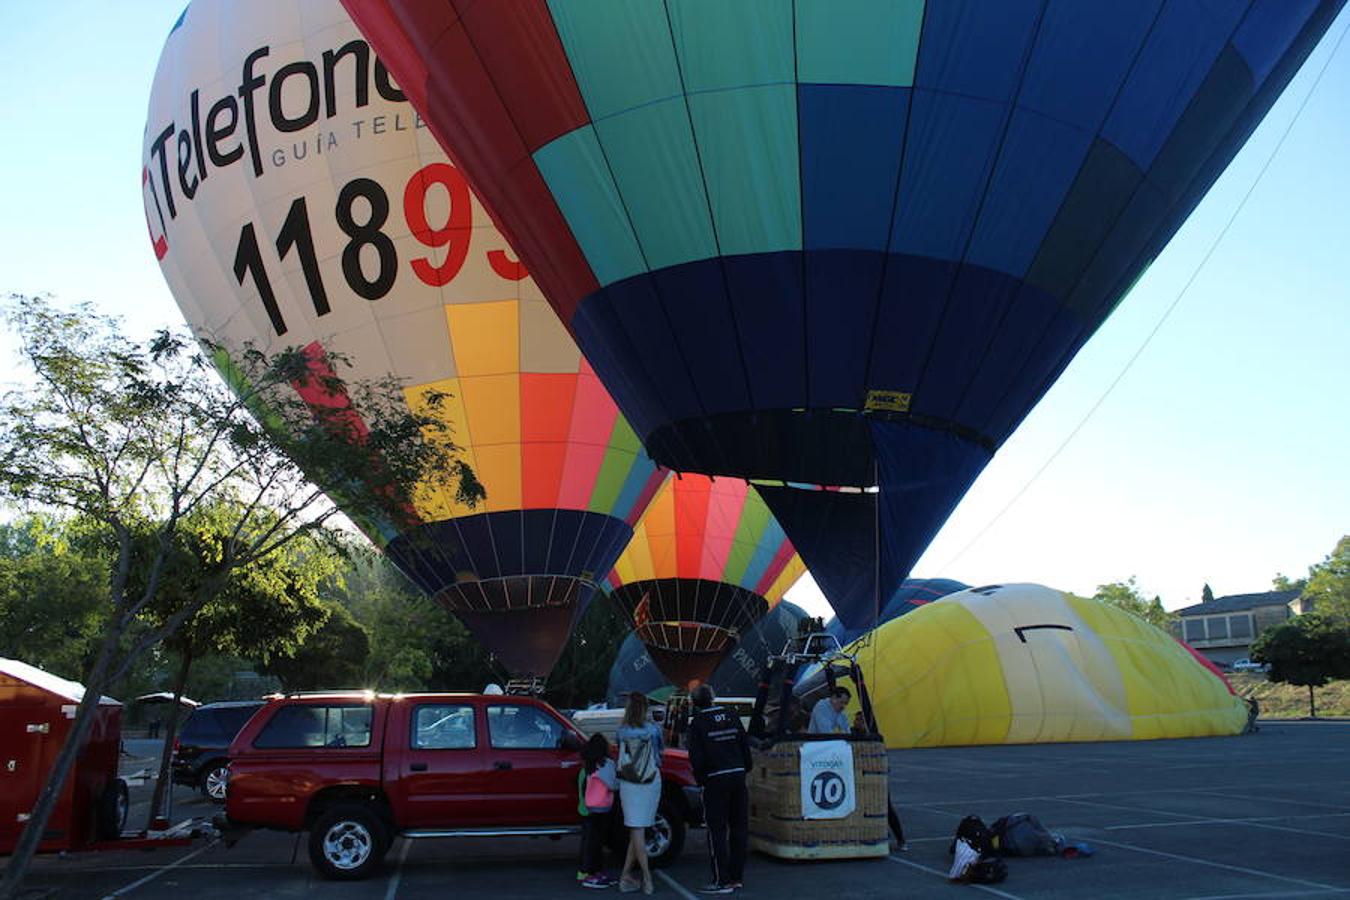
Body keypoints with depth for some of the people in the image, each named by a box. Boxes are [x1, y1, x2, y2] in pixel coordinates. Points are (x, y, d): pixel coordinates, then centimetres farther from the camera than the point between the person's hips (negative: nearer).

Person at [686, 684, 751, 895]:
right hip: (738, 775, 5)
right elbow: (745, 745, 11)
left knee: (717, 831, -1)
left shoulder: (698, 723, -6)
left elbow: (696, 757, -8)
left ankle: (722, 880, -2)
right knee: (739, 828, 12)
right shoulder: (732, 716, 8)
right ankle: (737, 877, 18)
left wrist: (700, 778, 4)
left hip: (716, 780, -5)